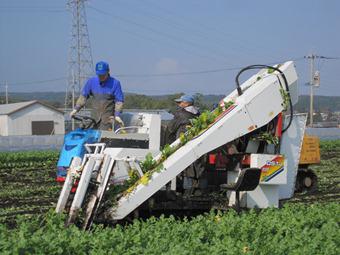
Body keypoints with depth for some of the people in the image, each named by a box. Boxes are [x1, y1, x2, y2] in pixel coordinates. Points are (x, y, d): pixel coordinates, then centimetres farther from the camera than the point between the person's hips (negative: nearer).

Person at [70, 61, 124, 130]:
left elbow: (119, 100, -4)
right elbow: (84, 96, 12)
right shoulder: (92, 81, 5)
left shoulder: (115, 83, -5)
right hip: (95, 116, 4)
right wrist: (76, 109, 4)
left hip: (108, 117, -4)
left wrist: (117, 115, -14)